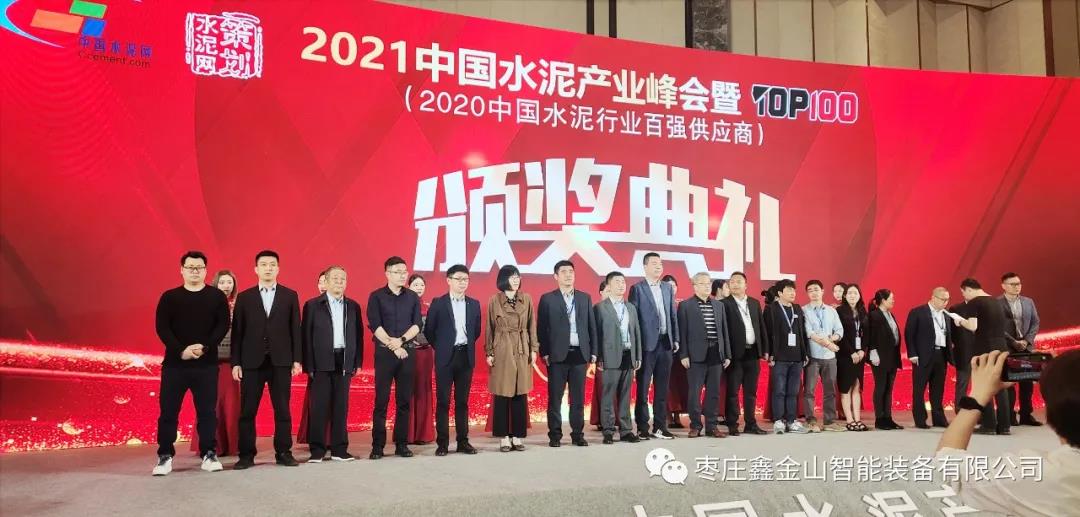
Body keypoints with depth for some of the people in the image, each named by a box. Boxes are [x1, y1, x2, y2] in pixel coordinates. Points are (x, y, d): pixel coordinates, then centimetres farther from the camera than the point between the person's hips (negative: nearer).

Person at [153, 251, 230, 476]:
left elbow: (223, 326, -1)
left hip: (207, 364, 0)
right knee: (168, 411, 2)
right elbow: (161, 327, -2)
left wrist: (205, 347, -16)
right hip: (174, 363, 0)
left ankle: (209, 455, 9)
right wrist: (180, 350, -15)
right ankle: (165, 456, 10)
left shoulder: (217, 296, 6)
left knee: (207, 411, 2)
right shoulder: (169, 297, 7)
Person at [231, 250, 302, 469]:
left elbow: (295, 329, 5)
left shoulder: (290, 296, 7)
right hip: (252, 361, 0)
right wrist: (236, 362, -1)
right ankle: (246, 455, 9)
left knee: (282, 409, 3)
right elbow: (237, 332, 5)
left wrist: (297, 359, -1)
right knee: (247, 410, 2)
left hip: (281, 361, 0)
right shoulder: (244, 297, 8)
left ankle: (283, 453, 10)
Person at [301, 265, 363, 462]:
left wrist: (357, 362, 4)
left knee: (341, 406, 5)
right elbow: (306, 335, -1)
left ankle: (339, 448, 11)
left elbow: (358, 335, 11)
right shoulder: (312, 305, 3)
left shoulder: (353, 306, 11)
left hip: (344, 361, 3)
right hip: (321, 362, -3)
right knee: (319, 406, -2)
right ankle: (317, 449, 4)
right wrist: (308, 365, -7)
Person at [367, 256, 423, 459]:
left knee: (404, 400, 4)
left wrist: (401, 340, -13)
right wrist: (393, 346, -12)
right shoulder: (376, 296, 2)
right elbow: (374, 325, -7)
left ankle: (402, 444, 9)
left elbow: (417, 324, 3)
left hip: (408, 352, 3)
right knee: (381, 400, -2)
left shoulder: (413, 297, 10)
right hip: (384, 352, -3)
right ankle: (377, 445, 2)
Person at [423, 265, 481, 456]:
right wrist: (439, 348, 5)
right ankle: (442, 443, 5)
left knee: (462, 401, 8)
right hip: (445, 357, -3)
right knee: (443, 401, 0)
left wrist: (467, 345, 10)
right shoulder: (438, 303, -1)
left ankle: (463, 441, 14)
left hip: (466, 357, 3)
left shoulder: (474, 304, 8)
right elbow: (428, 330, 2)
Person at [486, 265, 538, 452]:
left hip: (522, 351, 2)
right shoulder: (494, 300, 0)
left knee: (521, 395, 4)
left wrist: (534, 349, 2)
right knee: (502, 395, 0)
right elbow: (489, 328, 2)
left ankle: (518, 436, 11)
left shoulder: (526, 299, 6)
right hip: (502, 351, -2)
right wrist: (489, 353, -2)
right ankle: (504, 437, 7)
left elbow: (532, 326, 8)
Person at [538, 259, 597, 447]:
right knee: (555, 398, 3)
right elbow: (541, 328, 0)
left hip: (579, 354, 3)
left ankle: (578, 434, 15)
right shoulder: (547, 299, 2)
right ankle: (555, 435, 10)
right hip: (557, 354, -3)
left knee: (578, 398, 7)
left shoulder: (585, 298, 11)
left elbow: (591, 326, 11)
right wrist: (544, 353, -7)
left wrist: (593, 352, 6)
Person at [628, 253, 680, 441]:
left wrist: (676, 339, 9)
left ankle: (660, 426, 16)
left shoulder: (668, 288, 13)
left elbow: (673, 315, 15)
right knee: (643, 387, 1)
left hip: (665, 343, 5)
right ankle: (642, 428, 8)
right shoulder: (637, 289, -3)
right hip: (646, 344, -5)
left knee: (662, 388, 9)